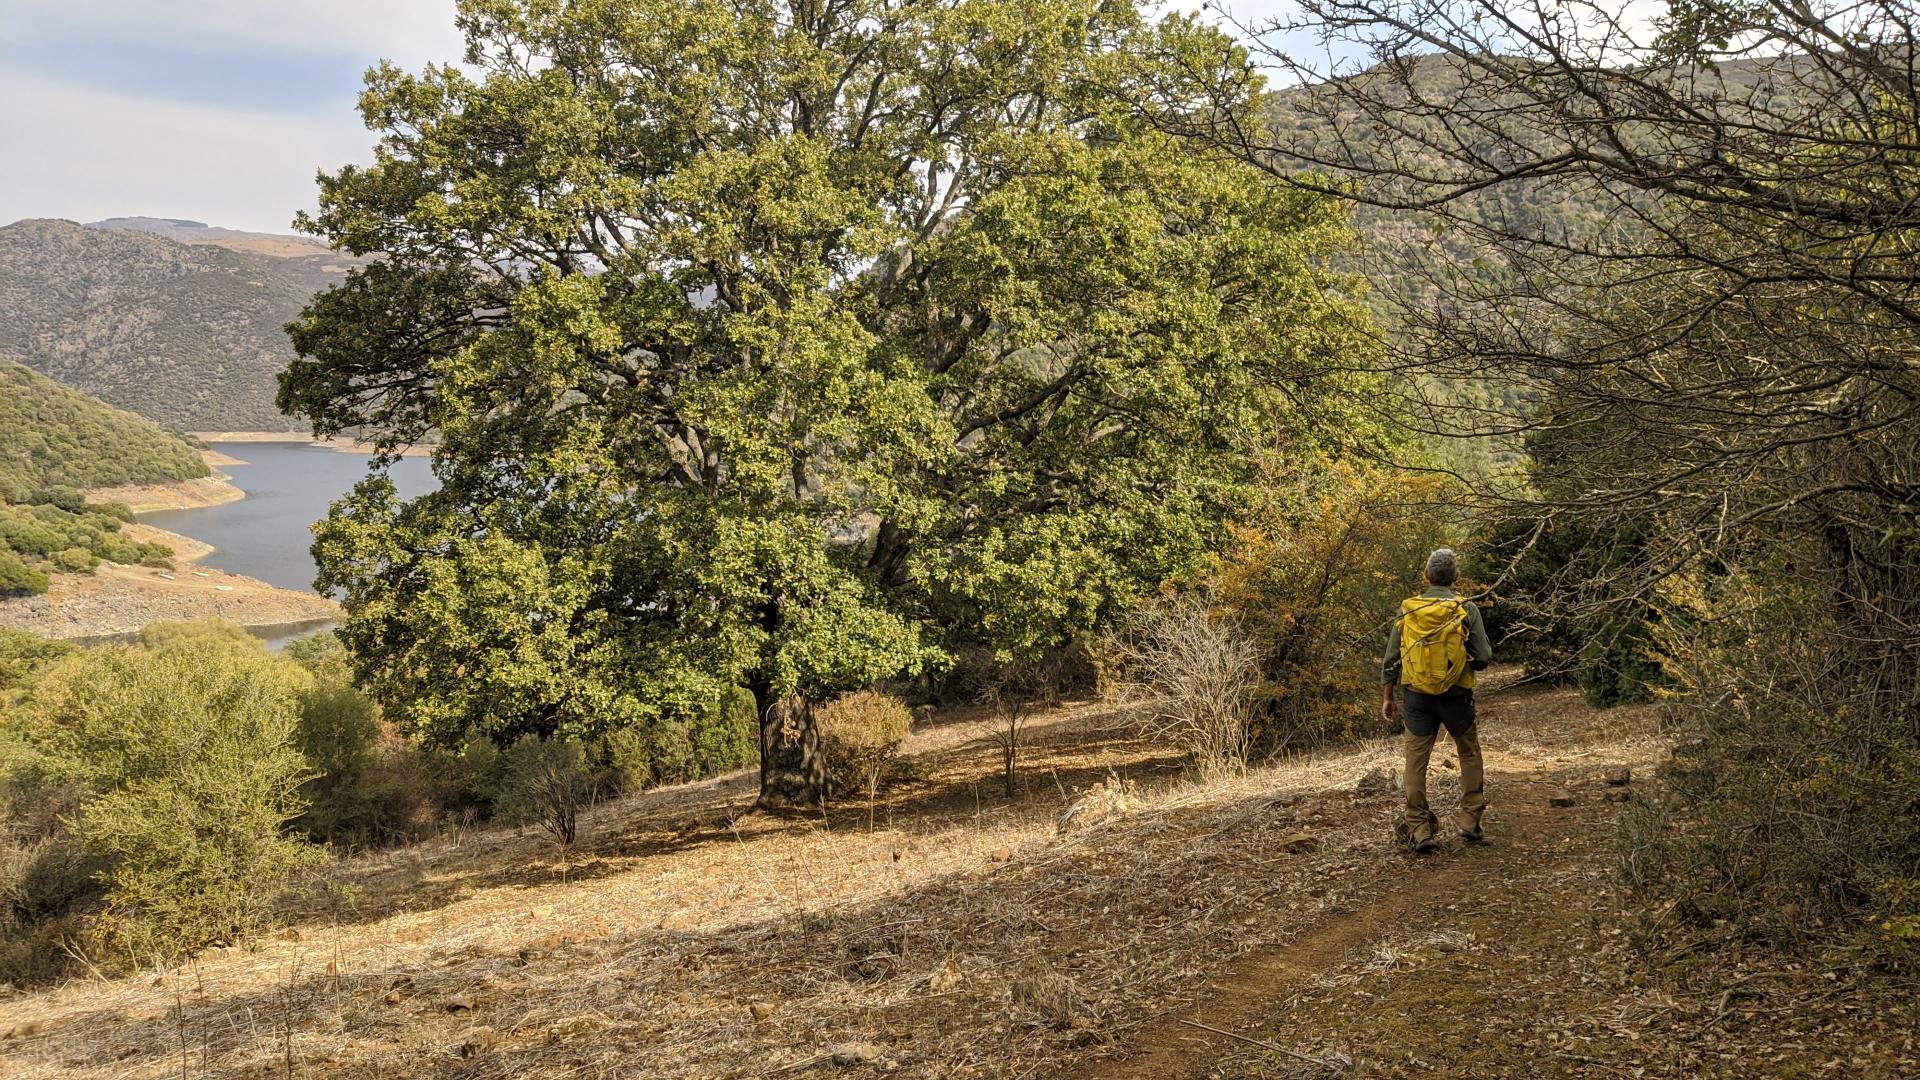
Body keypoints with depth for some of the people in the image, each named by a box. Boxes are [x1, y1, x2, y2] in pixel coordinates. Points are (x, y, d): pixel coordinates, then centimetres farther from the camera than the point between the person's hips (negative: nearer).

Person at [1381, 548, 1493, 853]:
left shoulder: (1407, 610, -1)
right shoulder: (1466, 610, -7)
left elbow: (1390, 659, 2)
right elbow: (1484, 657, -8)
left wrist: (1387, 697, 10)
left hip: (1417, 695, 1)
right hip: (1456, 694, -1)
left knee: (1416, 762, 5)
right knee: (1470, 756, 18)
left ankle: (1419, 830, 5)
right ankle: (1470, 821, 18)